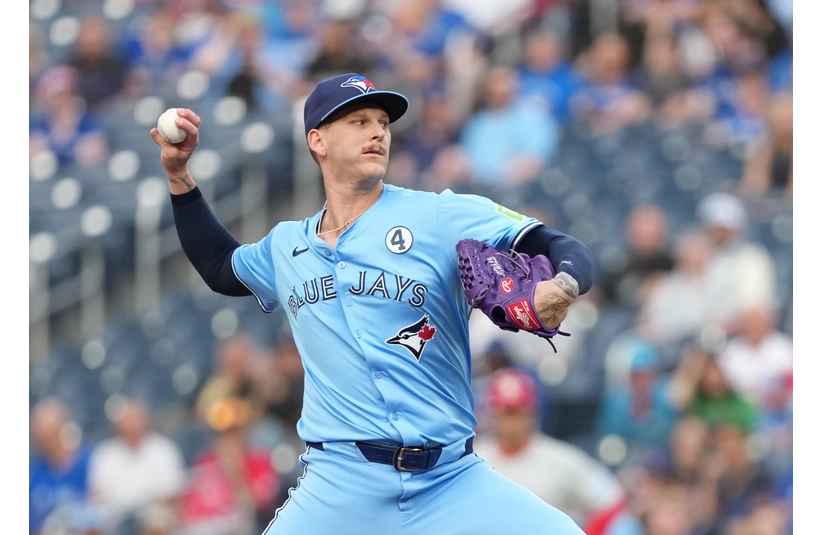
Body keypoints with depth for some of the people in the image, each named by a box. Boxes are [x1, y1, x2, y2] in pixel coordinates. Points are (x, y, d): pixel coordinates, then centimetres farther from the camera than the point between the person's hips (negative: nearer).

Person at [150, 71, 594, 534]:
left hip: (455, 483, -2)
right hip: (339, 491, 2)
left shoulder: (443, 217, 0)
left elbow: (566, 250, -6)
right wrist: (180, 175, 28)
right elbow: (221, 267, 36)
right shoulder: (287, 246, 15)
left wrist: (561, 287, -28)